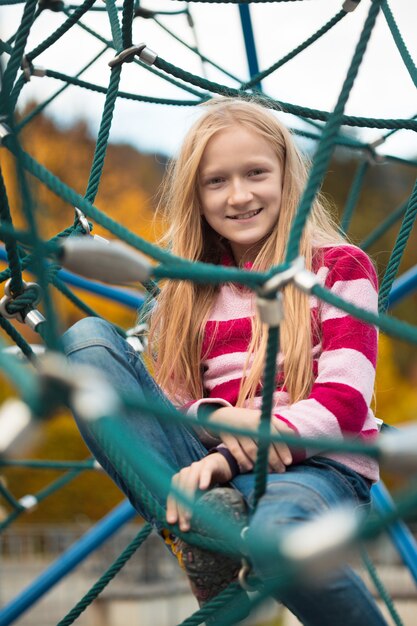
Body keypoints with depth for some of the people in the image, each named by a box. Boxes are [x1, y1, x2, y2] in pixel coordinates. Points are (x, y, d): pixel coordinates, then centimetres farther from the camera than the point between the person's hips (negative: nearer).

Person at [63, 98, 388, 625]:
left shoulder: (339, 266, 5)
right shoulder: (192, 289, 18)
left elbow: (346, 399, -6)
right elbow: (169, 402, 14)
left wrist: (233, 457, -20)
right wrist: (212, 418, -12)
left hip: (317, 465, -4)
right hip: (214, 465, 5)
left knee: (276, 529, -43)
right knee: (87, 338, -12)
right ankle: (196, 525, -29)